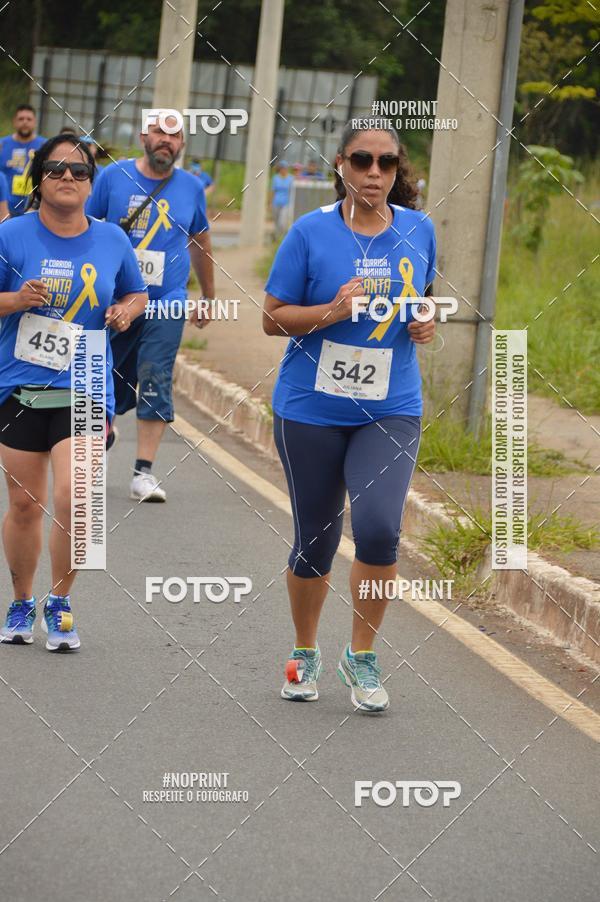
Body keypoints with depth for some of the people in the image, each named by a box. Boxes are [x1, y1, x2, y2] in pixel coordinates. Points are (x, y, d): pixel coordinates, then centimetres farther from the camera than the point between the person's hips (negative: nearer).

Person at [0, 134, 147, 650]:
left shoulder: (111, 240, 4)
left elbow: (136, 293, 19)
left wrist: (127, 310, -2)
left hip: (85, 390, 0)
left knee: (73, 495, -15)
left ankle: (60, 606, 4)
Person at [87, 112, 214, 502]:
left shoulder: (191, 187, 4)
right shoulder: (114, 176, -1)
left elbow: (200, 241, 18)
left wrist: (209, 297, 25)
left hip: (167, 300, 0)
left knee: (156, 381, -12)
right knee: (111, 380, 11)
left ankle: (144, 472, -12)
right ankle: (103, 432, 44)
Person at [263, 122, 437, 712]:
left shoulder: (417, 230, 2)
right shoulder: (311, 232, -7)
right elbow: (273, 317, -4)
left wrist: (424, 323, -3)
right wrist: (333, 311, -19)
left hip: (390, 411, 1)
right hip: (311, 410, -1)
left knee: (378, 528, -18)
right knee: (315, 539, 8)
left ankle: (362, 656, 2)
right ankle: (305, 655, 32)